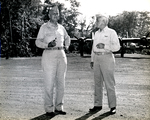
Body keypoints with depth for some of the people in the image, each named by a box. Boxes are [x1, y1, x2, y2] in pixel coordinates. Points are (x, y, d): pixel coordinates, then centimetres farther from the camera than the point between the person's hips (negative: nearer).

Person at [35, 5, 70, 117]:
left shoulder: (61, 28, 15)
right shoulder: (44, 27, 1)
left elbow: (67, 37, 33)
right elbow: (38, 42, -4)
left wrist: (67, 45, 15)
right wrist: (48, 45, -21)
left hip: (61, 55, 5)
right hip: (49, 54, -5)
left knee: (61, 82, 7)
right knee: (50, 83, -6)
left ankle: (59, 106, 17)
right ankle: (49, 108, 3)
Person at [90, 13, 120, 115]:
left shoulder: (111, 32, 0)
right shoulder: (96, 33, 19)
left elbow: (117, 46, -7)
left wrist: (105, 46, -15)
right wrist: (92, 60, 16)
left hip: (107, 58, -6)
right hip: (97, 58, 6)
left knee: (109, 83, -5)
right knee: (97, 83, 8)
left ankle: (113, 106, 2)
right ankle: (98, 105, 15)